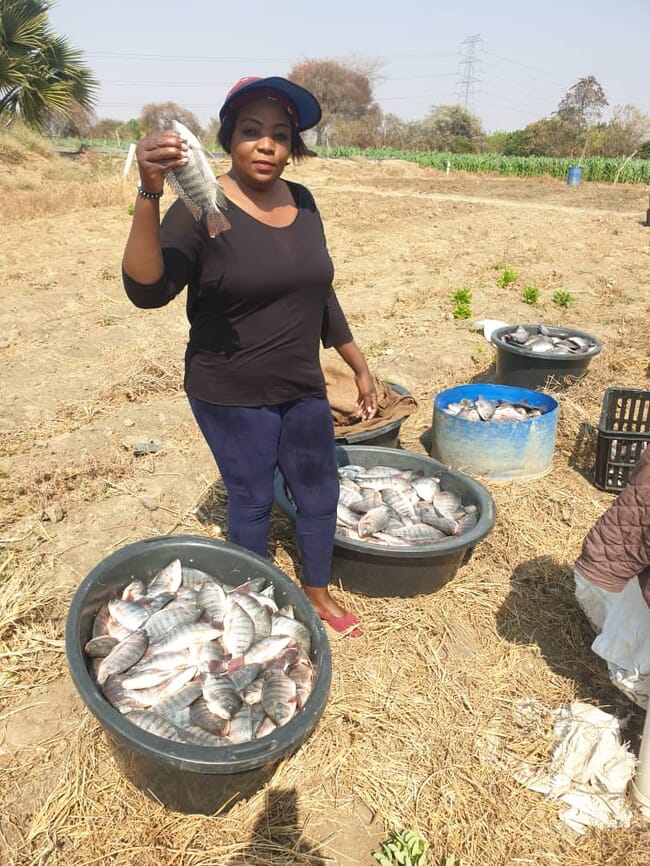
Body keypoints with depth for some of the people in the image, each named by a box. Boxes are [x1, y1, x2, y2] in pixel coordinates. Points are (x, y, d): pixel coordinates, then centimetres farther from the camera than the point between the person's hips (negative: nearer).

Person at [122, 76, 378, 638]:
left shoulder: (301, 202, 2)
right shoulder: (202, 210, -15)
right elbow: (147, 290, -29)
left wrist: (358, 365, 14)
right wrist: (149, 193, -41)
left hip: (303, 387, 6)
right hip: (232, 396, -5)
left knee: (320, 491, 17)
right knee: (252, 500, 10)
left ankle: (317, 591, 42)